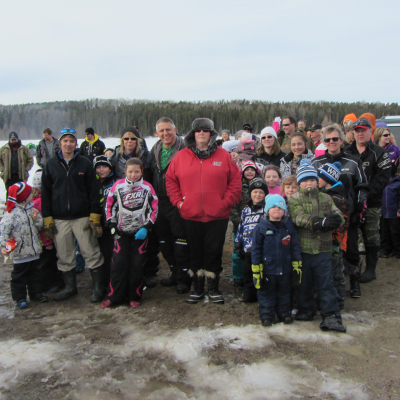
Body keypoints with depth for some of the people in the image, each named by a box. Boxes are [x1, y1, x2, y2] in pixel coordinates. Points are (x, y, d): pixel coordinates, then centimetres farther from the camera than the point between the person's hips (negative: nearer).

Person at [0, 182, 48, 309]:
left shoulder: (32, 209, 5)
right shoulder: (12, 213, -17)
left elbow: (40, 225, 11)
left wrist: (37, 219, -11)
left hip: (34, 250, 7)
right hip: (19, 252, -6)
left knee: (34, 272, 18)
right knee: (19, 275, 6)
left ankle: (35, 293, 31)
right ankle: (20, 298, 17)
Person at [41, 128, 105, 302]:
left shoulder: (85, 164, 1)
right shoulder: (51, 165, 7)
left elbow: (94, 191, 0)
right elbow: (45, 193, 8)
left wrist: (95, 216, -7)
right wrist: (47, 218, 1)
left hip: (83, 217, -2)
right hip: (59, 219, 2)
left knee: (91, 253, 1)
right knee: (64, 256, 9)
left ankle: (98, 287, 14)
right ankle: (70, 287, 26)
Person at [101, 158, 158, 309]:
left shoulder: (147, 187, -2)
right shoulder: (118, 186, 0)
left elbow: (154, 208, 0)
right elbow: (109, 205, 7)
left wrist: (146, 227, -7)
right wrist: (112, 225, 0)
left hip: (140, 233, 0)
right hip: (121, 232, 1)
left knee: (137, 265, 1)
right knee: (118, 264, -1)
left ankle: (134, 297, 14)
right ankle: (113, 296, 10)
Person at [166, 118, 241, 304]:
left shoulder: (223, 156, 2)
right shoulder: (181, 156, 5)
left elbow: (235, 182, 2)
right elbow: (171, 180, 10)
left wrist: (225, 202, -6)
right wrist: (178, 201, 0)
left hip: (217, 216, -1)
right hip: (191, 216, 1)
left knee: (214, 252, 6)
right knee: (195, 252, 11)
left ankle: (213, 287, 22)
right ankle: (197, 288, 26)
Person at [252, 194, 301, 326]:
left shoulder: (288, 226, 1)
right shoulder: (261, 228, -8)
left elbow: (295, 246, 7)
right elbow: (255, 249, -6)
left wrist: (297, 266, 4)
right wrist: (256, 270, -9)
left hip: (285, 270, 3)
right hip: (267, 269, -3)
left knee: (284, 293, 17)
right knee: (266, 293, 7)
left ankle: (284, 314, 33)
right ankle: (266, 316, 21)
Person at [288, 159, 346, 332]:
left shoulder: (326, 198, 10)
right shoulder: (294, 199, 0)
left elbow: (338, 217, 1)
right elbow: (300, 218, -17)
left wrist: (336, 220, -24)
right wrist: (321, 222, -28)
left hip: (323, 248, 1)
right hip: (302, 248, -1)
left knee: (326, 283, 2)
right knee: (304, 282, 12)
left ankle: (331, 316, 6)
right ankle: (306, 310, 28)